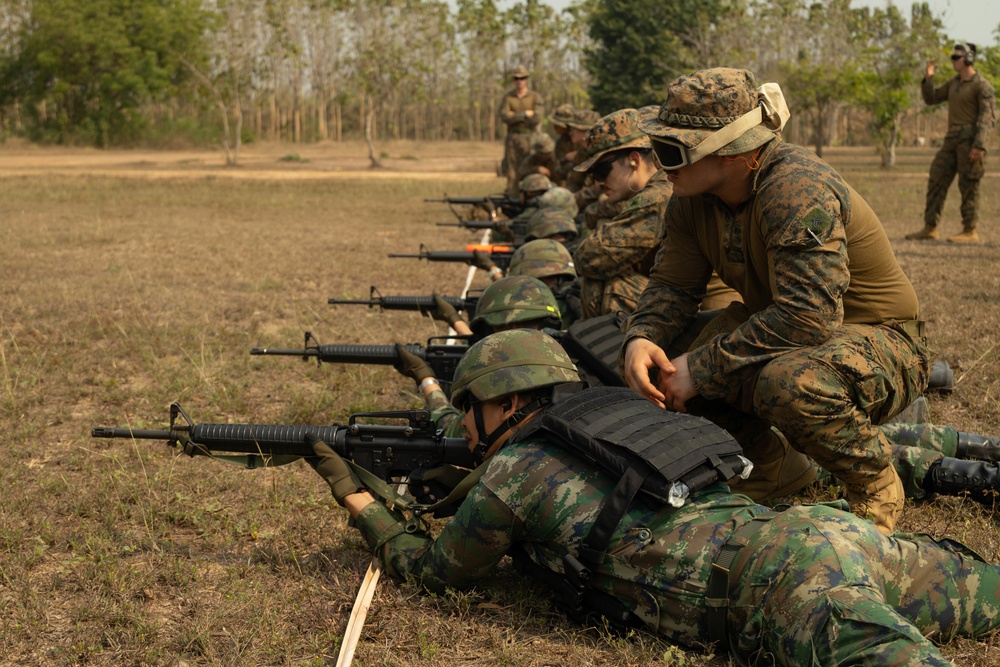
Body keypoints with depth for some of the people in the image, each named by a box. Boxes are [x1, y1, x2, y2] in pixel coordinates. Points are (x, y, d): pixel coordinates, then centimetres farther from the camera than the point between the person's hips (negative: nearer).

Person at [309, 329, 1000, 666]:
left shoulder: (510, 472, 7)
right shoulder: (597, 427, 30)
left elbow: (438, 569, 24)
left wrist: (360, 501, 38)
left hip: (785, 578, -9)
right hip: (835, 526, 9)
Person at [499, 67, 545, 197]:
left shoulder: (535, 97, 2)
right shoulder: (508, 97, 6)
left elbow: (537, 117, -13)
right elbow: (504, 117, -9)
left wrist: (515, 116, -10)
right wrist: (525, 114, -13)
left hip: (530, 138, -2)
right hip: (512, 139, 2)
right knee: (511, 171, 2)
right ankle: (511, 197, 7)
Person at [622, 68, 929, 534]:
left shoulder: (797, 189, -29)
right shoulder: (693, 197, -4)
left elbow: (807, 316, -37)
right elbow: (672, 285, 0)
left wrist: (700, 368, -32)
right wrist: (641, 338, -23)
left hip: (877, 342, -7)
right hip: (778, 335, 7)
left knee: (789, 381, -39)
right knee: (661, 368, -8)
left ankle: (876, 486, -8)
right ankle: (759, 462, 17)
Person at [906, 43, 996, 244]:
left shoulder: (982, 85, -8)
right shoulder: (954, 83, 16)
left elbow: (988, 118, -14)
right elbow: (930, 98, 19)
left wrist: (979, 146, -23)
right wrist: (928, 78, 3)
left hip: (971, 139, -8)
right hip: (952, 138, 8)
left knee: (968, 186, -4)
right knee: (937, 181, 4)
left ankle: (970, 232, 3)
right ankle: (930, 229, 7)